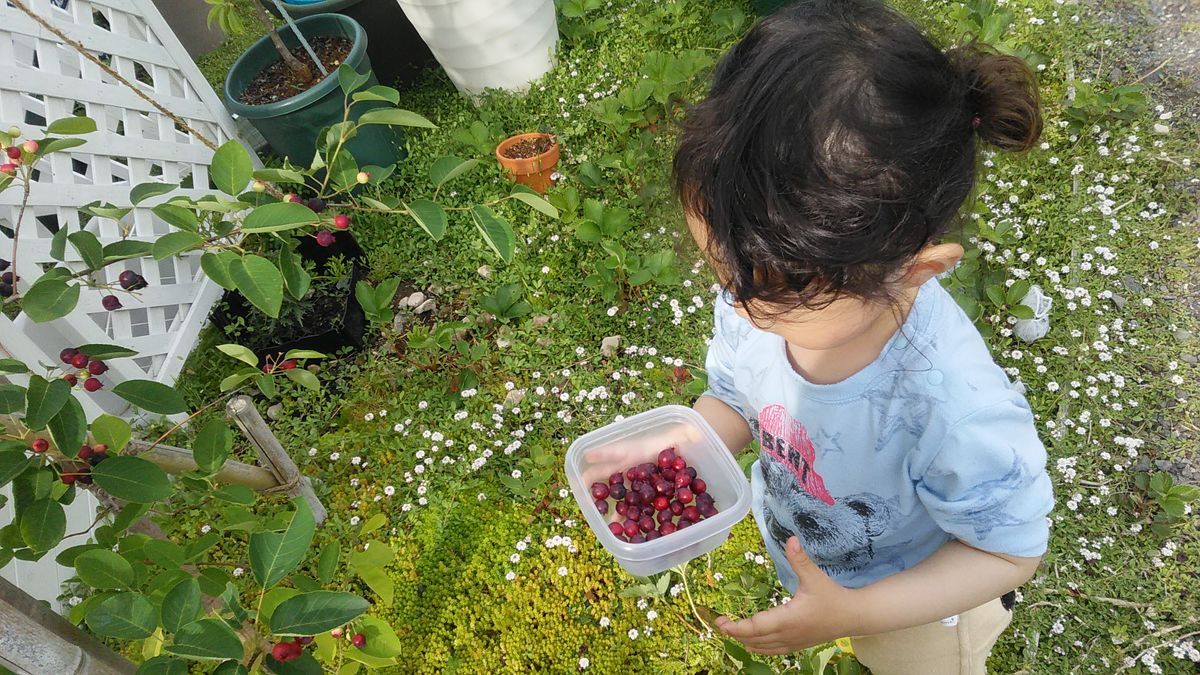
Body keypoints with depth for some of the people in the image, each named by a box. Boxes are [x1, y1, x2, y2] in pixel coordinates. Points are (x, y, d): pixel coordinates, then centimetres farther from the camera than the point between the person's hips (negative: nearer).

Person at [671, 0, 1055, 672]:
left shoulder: (959, 411, -45)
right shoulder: (761, 289, -29)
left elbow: (1010, 552, -25)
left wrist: (854, 614, -35)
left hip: (912, 597, -3)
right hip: (798, 550, 4)